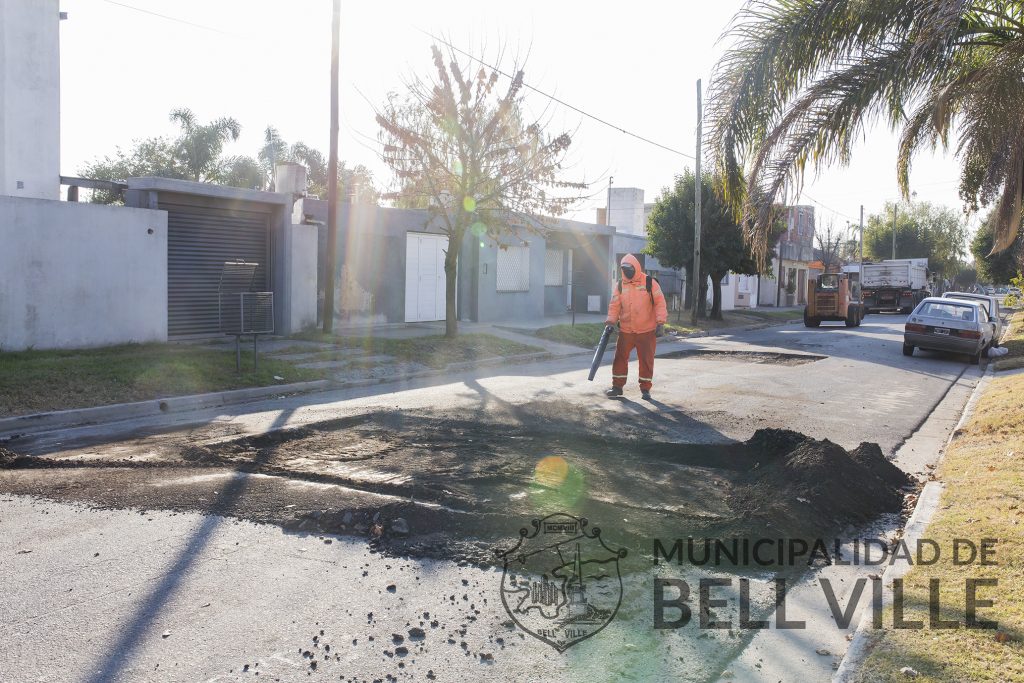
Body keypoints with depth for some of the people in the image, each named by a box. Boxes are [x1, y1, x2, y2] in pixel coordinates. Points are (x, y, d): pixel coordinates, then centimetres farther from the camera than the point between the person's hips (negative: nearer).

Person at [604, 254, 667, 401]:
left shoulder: (650, 283, -5)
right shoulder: (619, 285, 4)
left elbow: (660, 302, -6)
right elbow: (615, 305, 6)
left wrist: (660, 323, -11)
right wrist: (611, 320, -10)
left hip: (647, 331, -2)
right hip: (626, 331, 3)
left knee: (646, 360, 4)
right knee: (620, 357, 4)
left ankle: (645, 389, 15)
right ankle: (617, 386, 15)